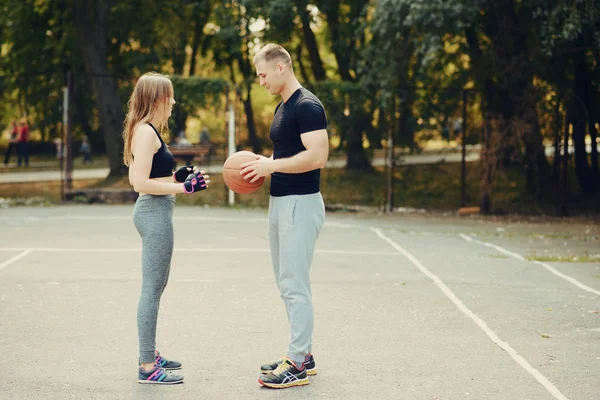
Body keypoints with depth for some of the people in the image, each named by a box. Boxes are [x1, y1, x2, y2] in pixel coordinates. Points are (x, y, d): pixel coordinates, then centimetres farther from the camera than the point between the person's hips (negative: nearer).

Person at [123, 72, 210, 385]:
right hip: (155, 213, -11)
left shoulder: (145, 130, 15)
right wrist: (182, 187, -19)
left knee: (156, 286, 20)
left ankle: (149, 354, 31)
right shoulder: (147, 132, -16)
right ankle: (147, 367, -2)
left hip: (153, 211, 11)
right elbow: (140, 183, -22)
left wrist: (176, 176, 12)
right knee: (152, 289, -6)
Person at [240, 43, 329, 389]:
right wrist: (265, 165, 8)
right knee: (288, 284, 14)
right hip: (280, 202, 10)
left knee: (295, 285, -8)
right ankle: (302, 355, 22)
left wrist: (273, 165, -18)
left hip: (300, 204, -10)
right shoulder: (283, 107, 16)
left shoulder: (307, 106, -15)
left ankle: (297, 365, -3)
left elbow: (317, 156, -23)